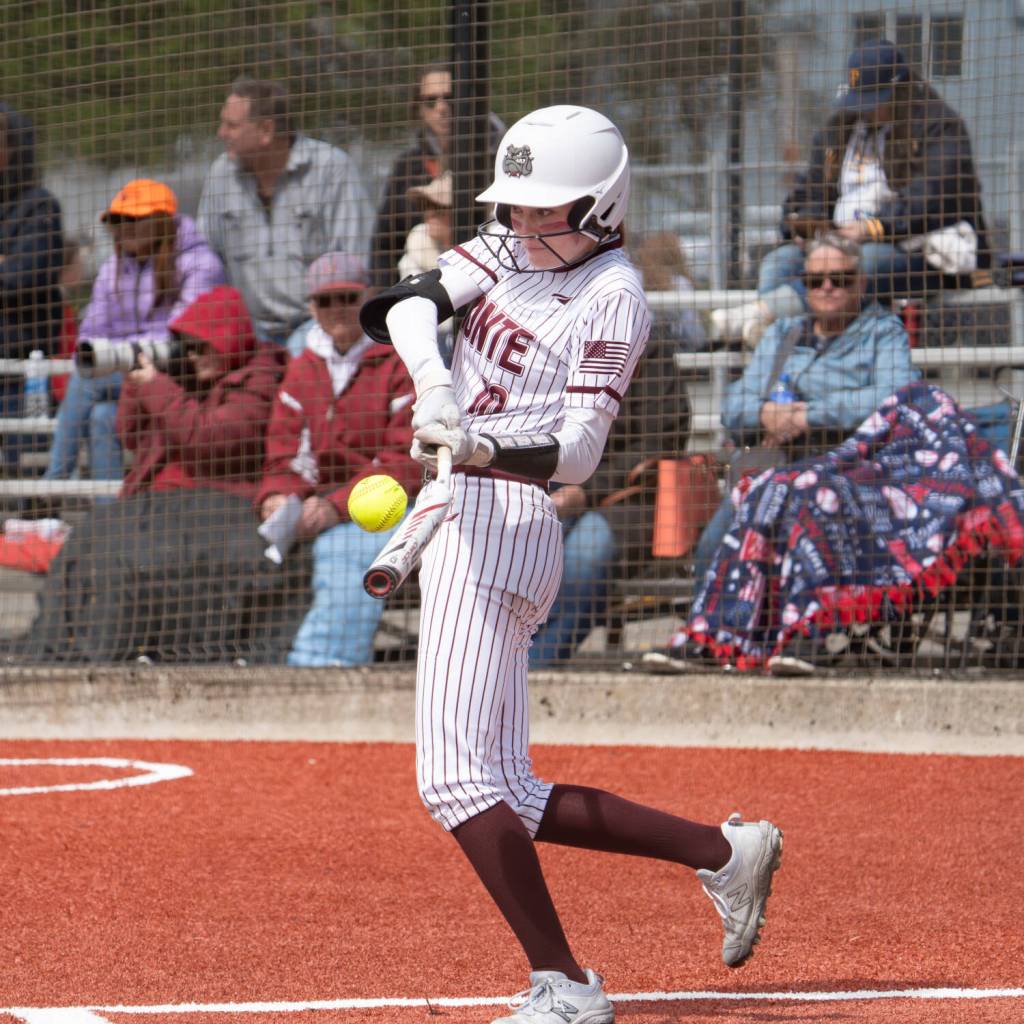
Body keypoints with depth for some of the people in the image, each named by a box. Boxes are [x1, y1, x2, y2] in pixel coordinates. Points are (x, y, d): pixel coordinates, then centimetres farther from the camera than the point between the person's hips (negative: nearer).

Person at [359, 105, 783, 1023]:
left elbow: (576, 453, -18)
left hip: (506, 525, -9)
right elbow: (408, 303, -3)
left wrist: (481, 449, -36)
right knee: (510, 800, 8)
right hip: (461, 526, 9)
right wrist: (434, 383, -23)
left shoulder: (612, 298, -9)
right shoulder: (511, 249, 13)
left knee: (457, 780, -17)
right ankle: (724, 852, 16)